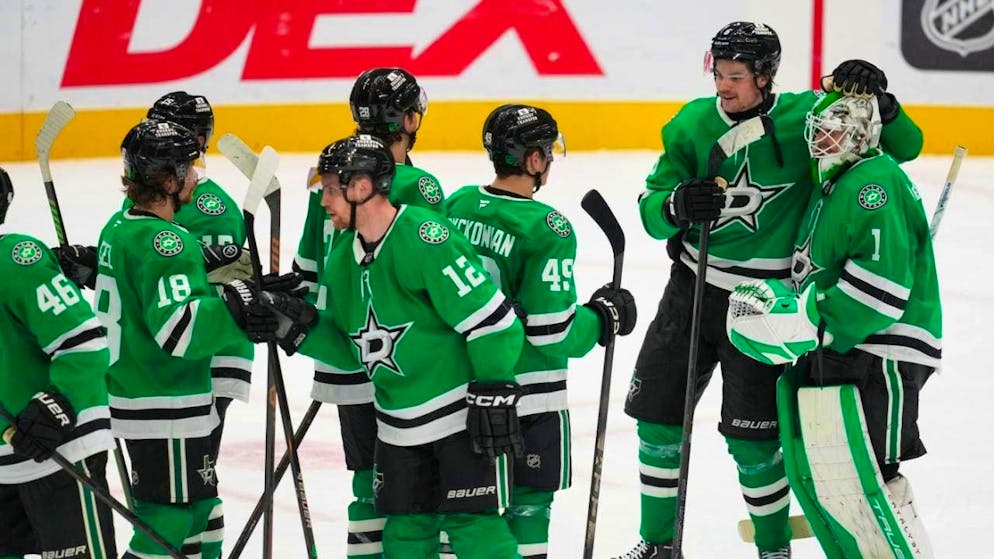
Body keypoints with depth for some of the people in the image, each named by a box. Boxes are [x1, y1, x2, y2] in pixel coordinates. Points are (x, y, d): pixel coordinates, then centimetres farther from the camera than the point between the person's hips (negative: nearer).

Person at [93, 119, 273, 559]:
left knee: (198, 508, 20)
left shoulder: (120, 227, 10)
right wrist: (235, 305, -28)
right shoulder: (166, 242, -21)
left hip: (132, 389, 10)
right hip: (167, 411, -10)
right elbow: (178, 328, -29)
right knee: (167, 523, -5)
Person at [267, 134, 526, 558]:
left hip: (463, 411, -8)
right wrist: (301, 326, -2)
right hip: (400, 424, 8)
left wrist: (494, 395, -19)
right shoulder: (343, 257, 8)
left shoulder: (425, 238, -20)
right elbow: (351, 348, 14)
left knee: (473, 523, -9)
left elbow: (489, 317, -20)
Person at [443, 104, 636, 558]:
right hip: (526, 398, -6)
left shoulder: (457, 205, 1)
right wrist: (604, 316, -3)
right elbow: (554, 334, -20)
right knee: (527, 504, 4)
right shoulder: (547, 229, -19)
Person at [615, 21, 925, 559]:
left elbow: (904, 147, -8)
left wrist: (878, 102, -27)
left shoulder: (804, 117, -12)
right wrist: (677, 204, -27)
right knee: (658, 417, 9)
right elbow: (650, 207, -4)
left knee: (751, 439, -3)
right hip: (692, 287, 4)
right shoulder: (693, 123, -4)